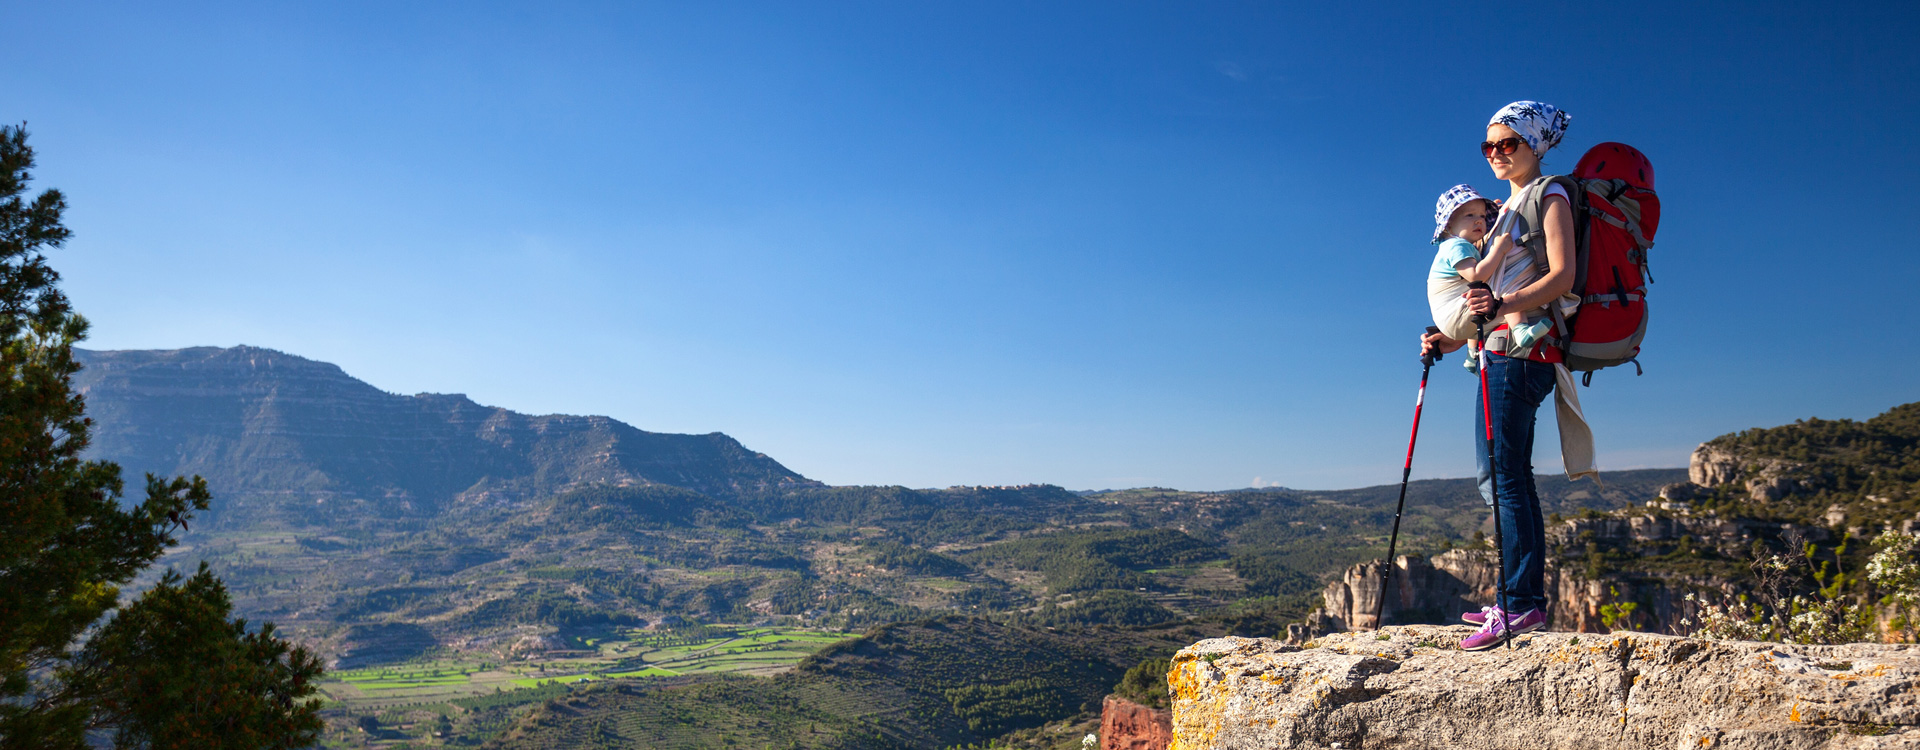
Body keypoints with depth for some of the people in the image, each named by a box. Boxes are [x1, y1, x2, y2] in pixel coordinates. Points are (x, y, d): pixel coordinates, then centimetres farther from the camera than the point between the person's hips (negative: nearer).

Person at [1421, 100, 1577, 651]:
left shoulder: (1550, 198, -1)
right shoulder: (1508, 207, 25)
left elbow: (1562, 277, -15)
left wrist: (1501, 306, -30)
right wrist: (1451, 339, 16)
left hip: (1521, 350, -9)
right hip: (1501, 350, 9)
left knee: (1502, 477, -15)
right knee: (1510, 478, 8)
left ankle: (1519, 604, -15)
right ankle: (1527, 601, 12)